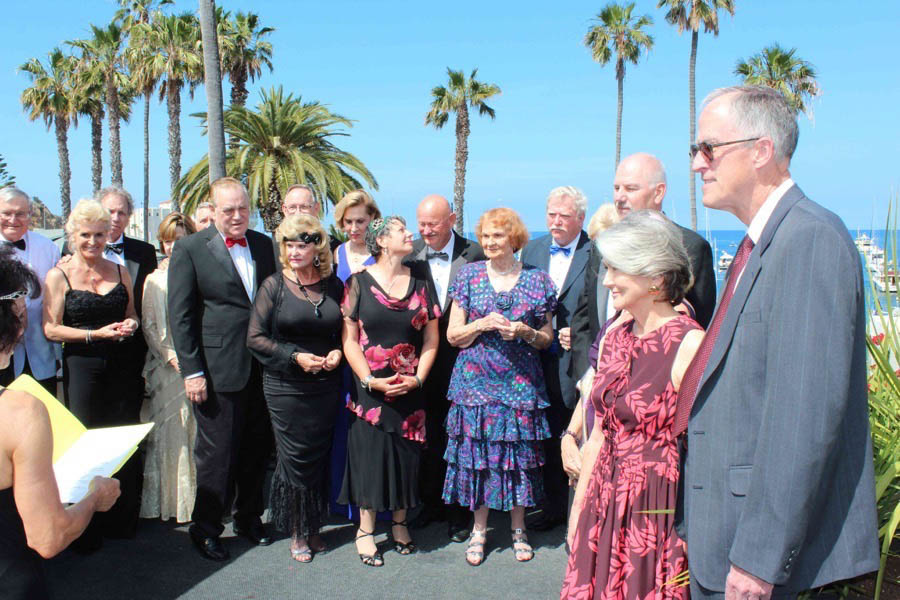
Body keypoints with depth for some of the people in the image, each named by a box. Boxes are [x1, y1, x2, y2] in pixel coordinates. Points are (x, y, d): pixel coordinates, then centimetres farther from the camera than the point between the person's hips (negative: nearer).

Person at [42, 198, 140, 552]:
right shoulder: (59, 276, -1)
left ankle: (122, 517, 18)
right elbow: (51, 329, -6)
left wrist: (130, 325, -2)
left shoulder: (119, 271, 10)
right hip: (82, 367, -3)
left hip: (120, 366, 3)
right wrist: (96, 333, -16)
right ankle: (88, 526, 14)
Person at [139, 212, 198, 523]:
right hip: (167, 368, 0)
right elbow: (149, 325, 4)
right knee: (169, 433, 1)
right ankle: (171, 501, 12)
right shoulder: (155, 279, 6)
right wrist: (171, 355, -9)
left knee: (199, 431, 2)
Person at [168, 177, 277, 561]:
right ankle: (206, 529, 24)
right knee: (217, 453, 4)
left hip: (262, 368, 4)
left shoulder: (264, 245, 9)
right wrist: (191, 372, -9)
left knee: (257, 449, 14)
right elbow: (180, 316, -5)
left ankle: (249, 518, 33)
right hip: (218, 370, -4)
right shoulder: (190, 249, -4)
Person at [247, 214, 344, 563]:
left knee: (320, 456, 9)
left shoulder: (333, 286, 5)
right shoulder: (274, 286, -4)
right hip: (286, 388, -3)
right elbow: (255, 338, -6)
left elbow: (346, 331, 15)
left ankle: (313, 527, 27)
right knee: (295, 459, 3)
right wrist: (295, 356, -15)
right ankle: (297, 533, 21)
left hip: (326, 387, 3)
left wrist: (338, 351, -5)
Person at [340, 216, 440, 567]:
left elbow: (431, 339, 6)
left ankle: (399, 523, 27)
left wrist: (418, 378, -5)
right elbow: (349, 339, -5)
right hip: (370, 387, -3)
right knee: (369, 454, 2)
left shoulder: (420, 284, 6)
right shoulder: (359, 282, -2)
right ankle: (366, 530, 17)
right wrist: (371, 381, -13)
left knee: (406, 455, 8)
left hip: (410, 389, 3)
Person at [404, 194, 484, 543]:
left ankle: (458, 513, 25)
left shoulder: (474, 254, -6)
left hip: (462, 361, -2)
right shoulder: (410, 256, -1)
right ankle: (431, 504, 31)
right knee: (429, 437, 14)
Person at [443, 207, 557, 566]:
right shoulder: (469, 275, 4)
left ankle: (518, 529, 22)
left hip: (521, 382, 0)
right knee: (477, 453, 2)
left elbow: (547, 338, 9)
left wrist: (526, 332, -11)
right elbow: (453, 335, 3)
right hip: (476, 381, 0)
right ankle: (479, 529, 18)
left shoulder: (537, 280, 4)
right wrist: (483, 324, -14)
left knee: (519, 454, 5)